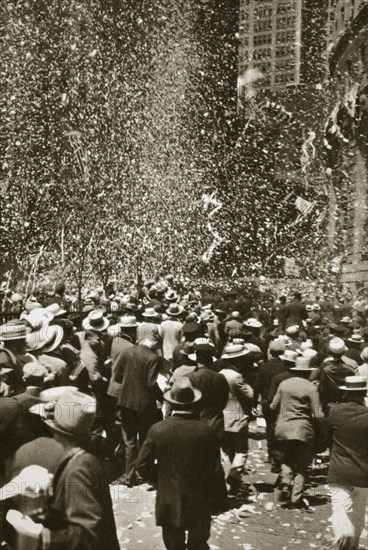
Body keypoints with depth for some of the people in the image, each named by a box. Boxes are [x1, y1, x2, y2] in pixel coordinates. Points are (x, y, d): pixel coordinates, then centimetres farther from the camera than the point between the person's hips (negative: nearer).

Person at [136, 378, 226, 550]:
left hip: (169, 503, 1)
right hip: (199, 502, 0)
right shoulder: (206, 431, -16)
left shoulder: (157, 430, -13)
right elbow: (215, 471, -10)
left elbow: (142, 465, -7)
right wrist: (218, 502, 4)